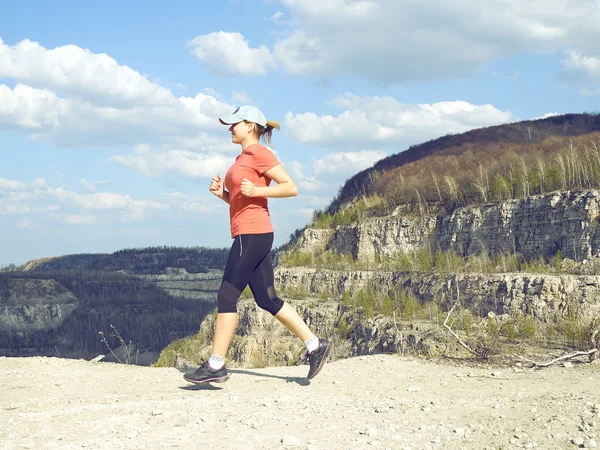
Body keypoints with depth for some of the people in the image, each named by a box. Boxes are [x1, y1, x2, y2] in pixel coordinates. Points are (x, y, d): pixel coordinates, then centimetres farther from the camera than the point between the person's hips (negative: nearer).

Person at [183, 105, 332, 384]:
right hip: (249, 235, 10)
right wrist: (222, 193, 7)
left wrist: (256, 190, -20)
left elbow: (291, 187, -13)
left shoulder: (259, 153, -8)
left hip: (252, 234, -10)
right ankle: (315, 345, 13)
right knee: (267, 299, 10)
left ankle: (216, 366, -2)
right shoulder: (243, 158, 20)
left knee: (227, 297, -7)